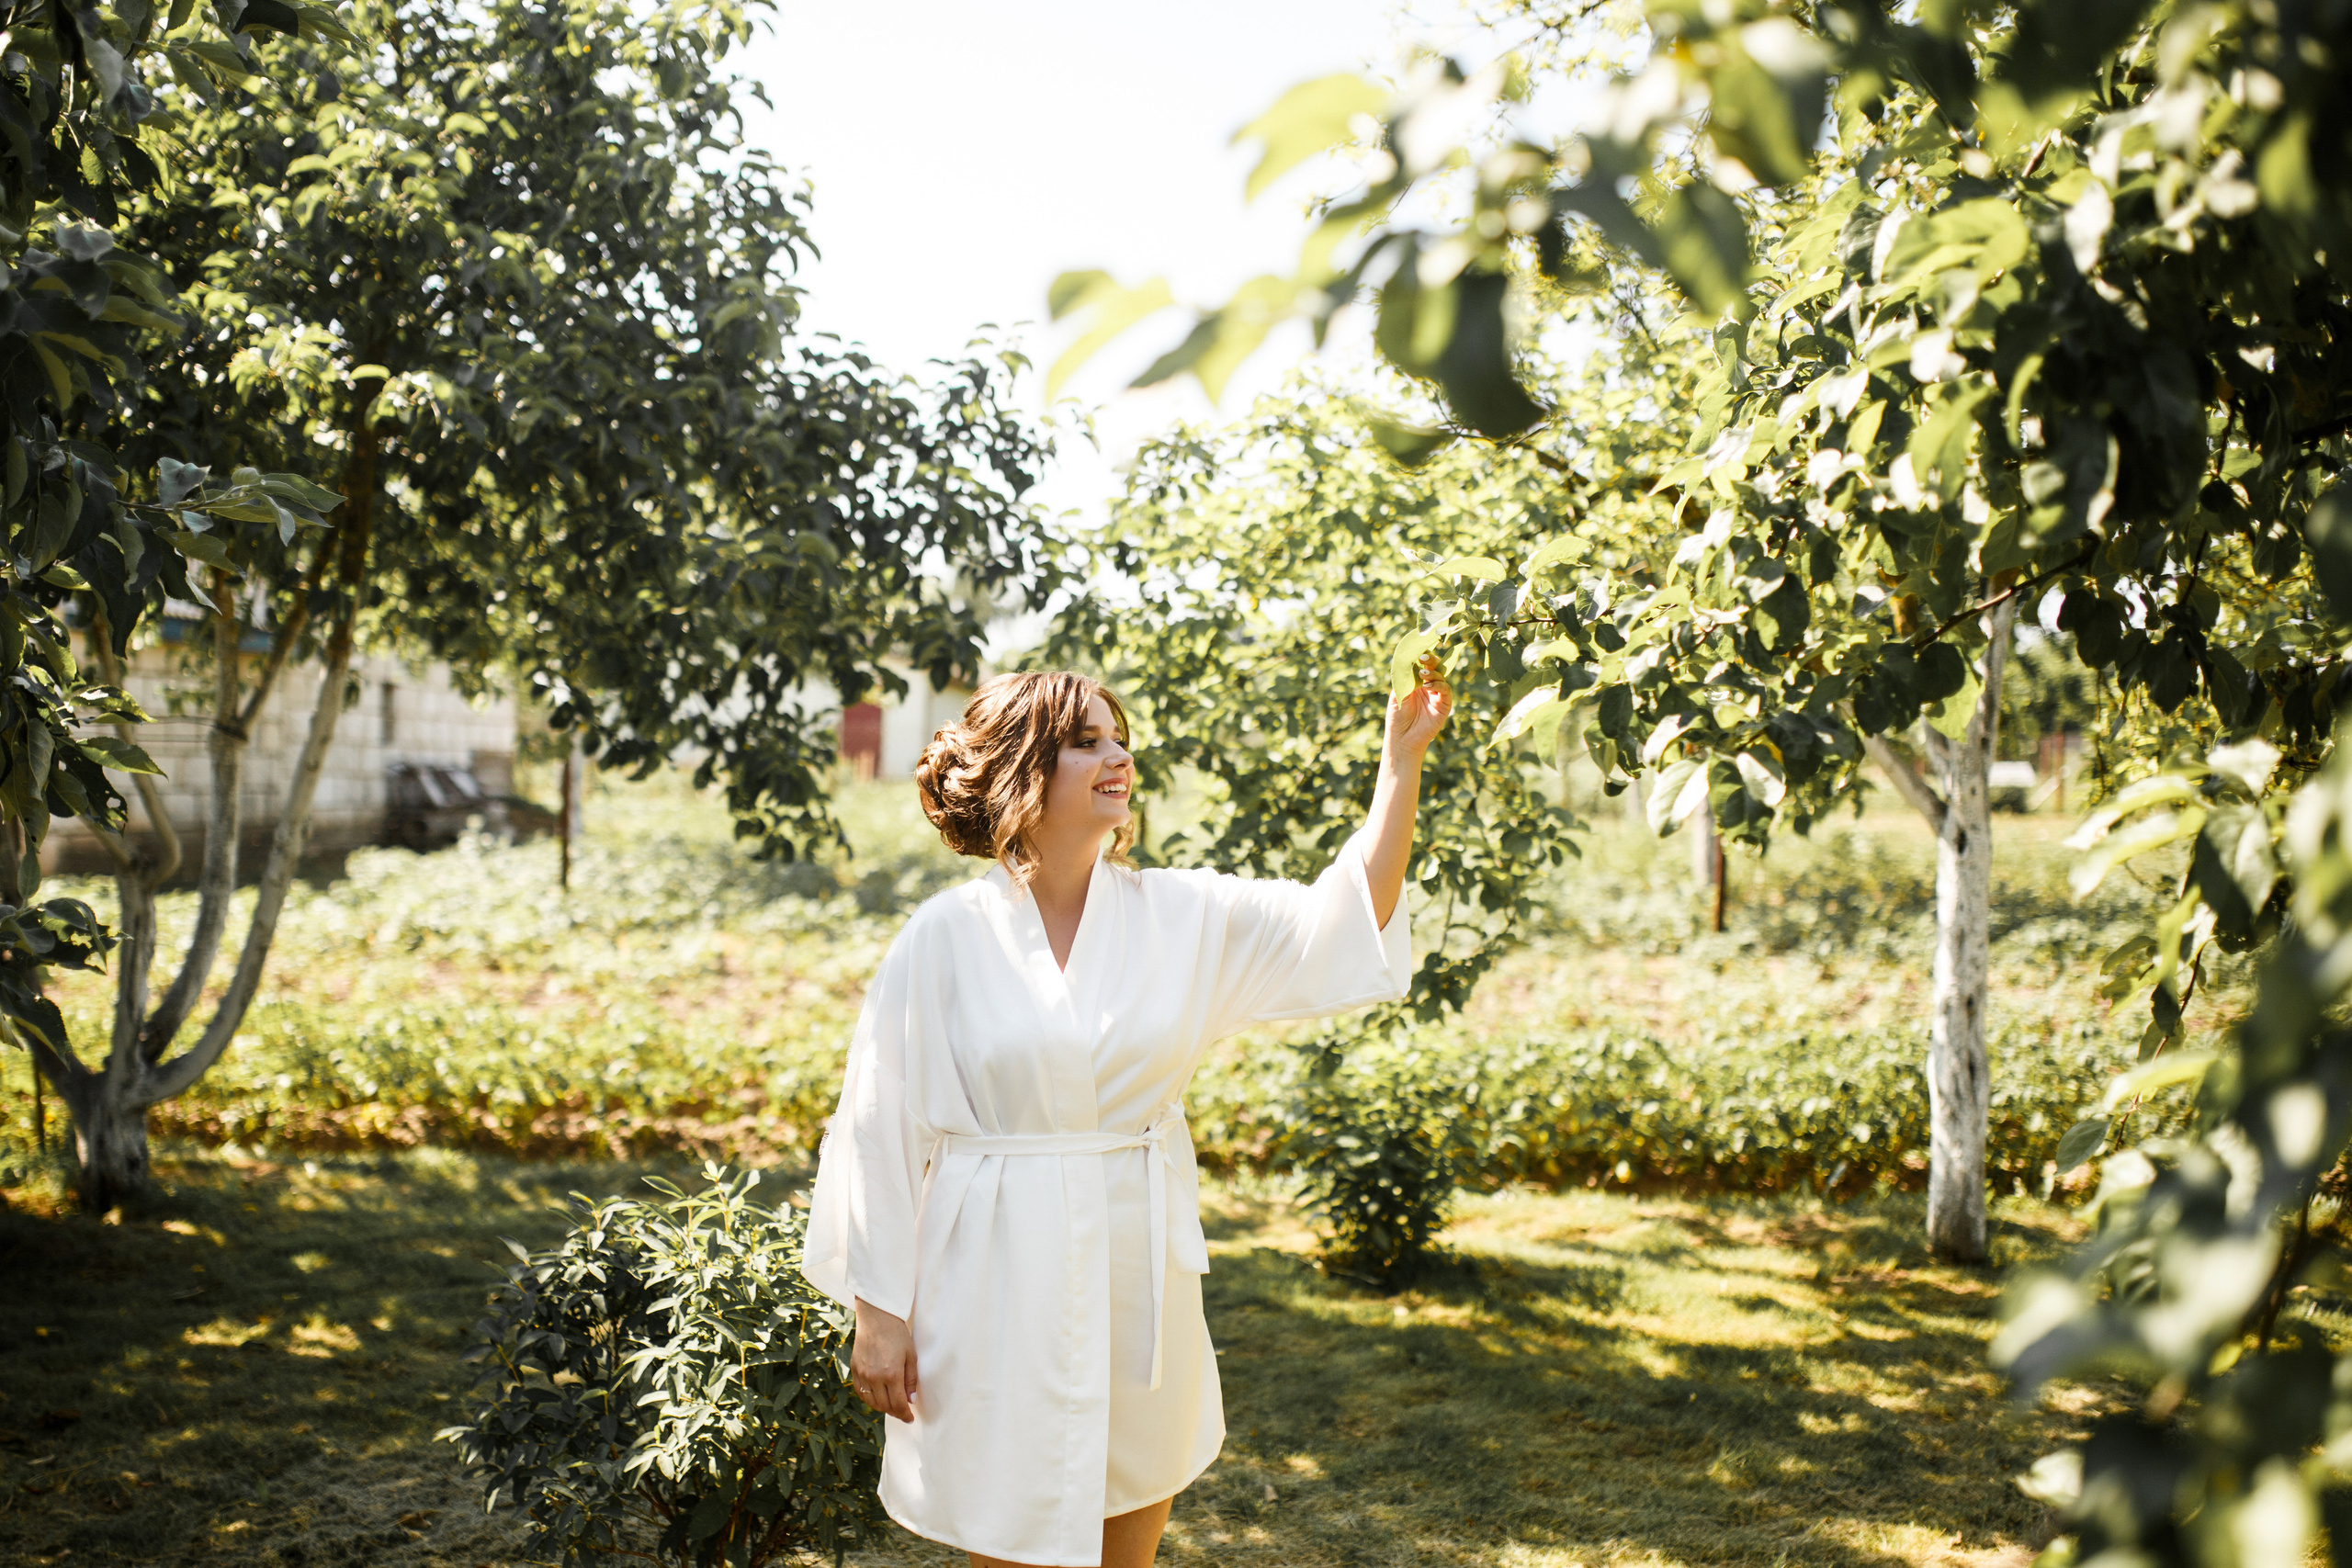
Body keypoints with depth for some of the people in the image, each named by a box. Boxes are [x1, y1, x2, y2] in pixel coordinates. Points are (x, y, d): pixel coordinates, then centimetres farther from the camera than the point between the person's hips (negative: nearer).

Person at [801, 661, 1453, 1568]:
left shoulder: (1180, 915, 2)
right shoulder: (945, 938, -7)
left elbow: (1345, 922, -1)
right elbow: (882, 1127, -4)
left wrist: (1403, 758, -8)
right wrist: (878, 1309, -4)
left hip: (1139, 1280, 3)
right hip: (1003, 1286, -3)